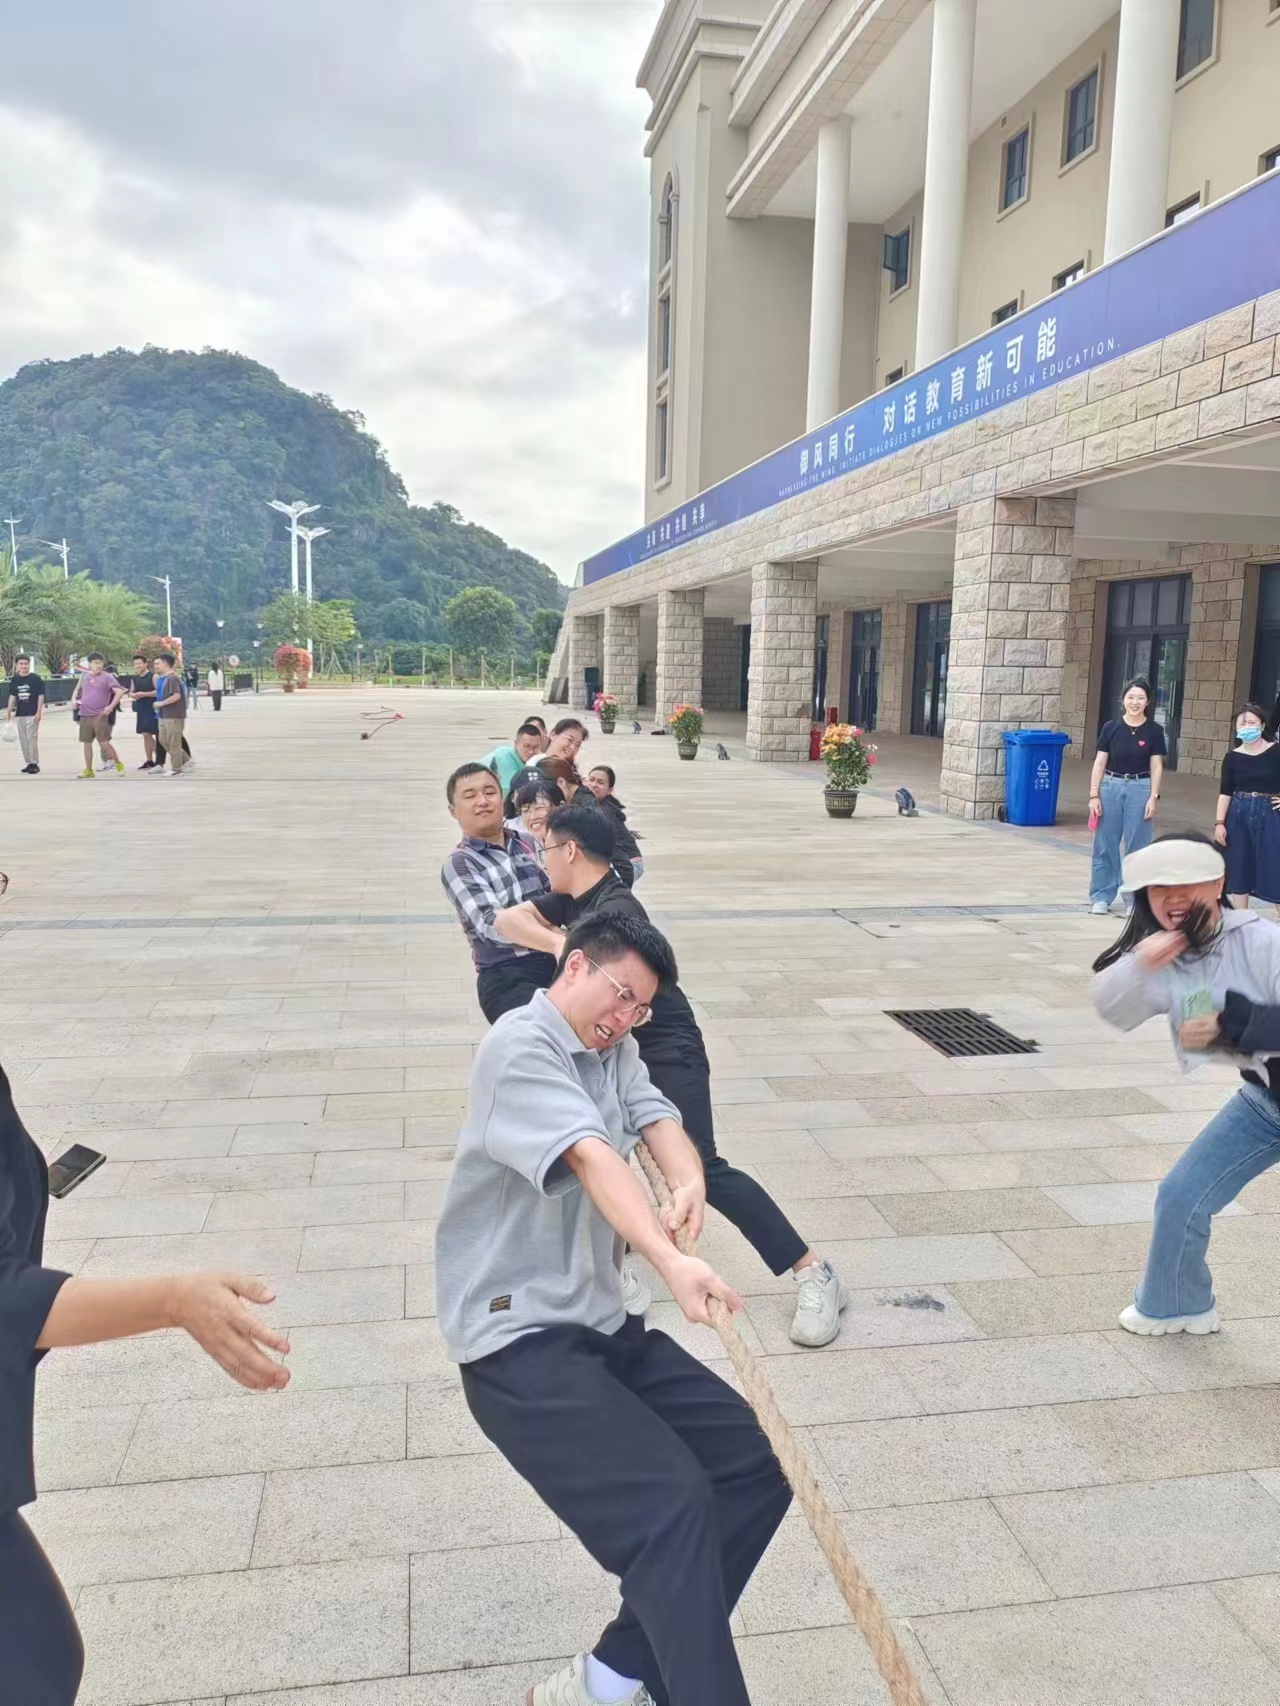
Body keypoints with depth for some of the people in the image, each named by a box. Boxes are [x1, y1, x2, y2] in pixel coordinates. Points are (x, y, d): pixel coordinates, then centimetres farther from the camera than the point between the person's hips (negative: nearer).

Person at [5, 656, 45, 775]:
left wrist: (39, 712, -13)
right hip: (19, 714, 5)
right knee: (23, 739, 8)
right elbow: (12, 696, 12)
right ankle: (28, 763, 16)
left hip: (32, 714, -5)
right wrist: (9, 712, 7)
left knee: (32, 738, -7)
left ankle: (35, 764, 0)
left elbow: (41, 696, -7)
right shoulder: (15, 680, 8)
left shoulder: (36, 679, -6)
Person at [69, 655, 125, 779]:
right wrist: (74, 699, 7)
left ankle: (118, 765, 8)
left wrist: (111, 706, -17)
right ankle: (88, 770, 17)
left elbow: (120, 691, -12)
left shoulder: (107, 677, -4)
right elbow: (77, 690, 27)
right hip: (84, 715, 5)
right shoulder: (84, 677, 12)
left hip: (100, 715, -5)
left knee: (104, 743, -9)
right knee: (86, 743, 8)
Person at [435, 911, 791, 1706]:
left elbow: (660, 1120, -2)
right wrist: (673, 1262, -42)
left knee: (757, 1468, 4)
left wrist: (690, 1184, -25)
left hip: (603, 1326, 9)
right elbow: (592, 1157, -30)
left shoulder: (615, 1050, 13)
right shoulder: (520, 1045, -15)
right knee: (673, 1504, -22)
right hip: (521, 1339, -9)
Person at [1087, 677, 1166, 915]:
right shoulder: (1111, 727, 2)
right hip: (1111, 787, 1)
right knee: (1105, 845, 4)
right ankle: (1101, 897, 13)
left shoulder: (1154, 731, 1)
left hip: (1140, 789, -1)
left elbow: (1156, 767, 1)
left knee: (1137, 847, 3)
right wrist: (1094, 795, -3)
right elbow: (1100, 763, 2)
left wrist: (1153, 797, -6)